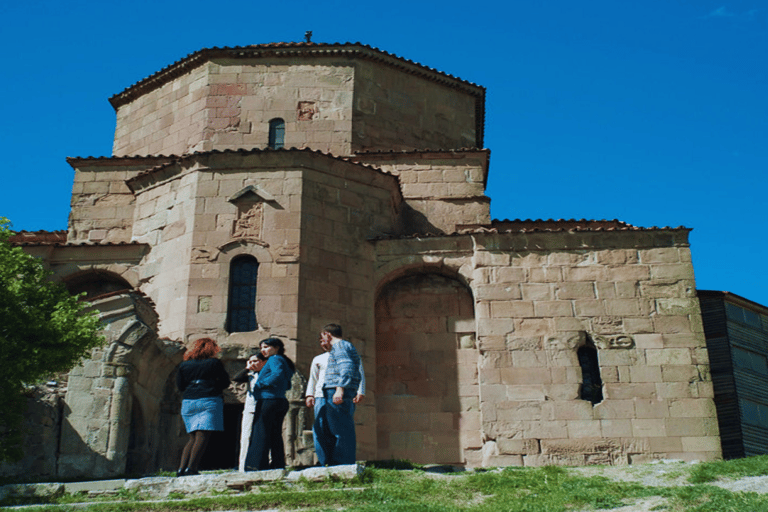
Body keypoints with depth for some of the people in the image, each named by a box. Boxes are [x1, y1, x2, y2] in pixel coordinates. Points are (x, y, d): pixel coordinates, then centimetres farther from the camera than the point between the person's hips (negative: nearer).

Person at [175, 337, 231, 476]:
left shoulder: (184, 364, 13)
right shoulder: (214, 363, 2)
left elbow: (180, 385, 15)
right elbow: (225, 383, 4)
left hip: (188, 402, 5)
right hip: (209, 400, -5)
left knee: (193, 437, 12)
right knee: (203, 436, -8)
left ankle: (181, 468, 1)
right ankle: (191, 468, -18)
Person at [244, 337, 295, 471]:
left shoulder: (275, 359, -5)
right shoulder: (285, 362, 22)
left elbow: (278, 374, -24)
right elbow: (287, 385, 23)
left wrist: (259, 384, -14)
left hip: (268, 400, -10)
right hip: (281, 401, 10)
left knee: (260, 435, -9)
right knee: (275, 435, 9)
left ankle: (257, 467, -12)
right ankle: (278, 465, 8)